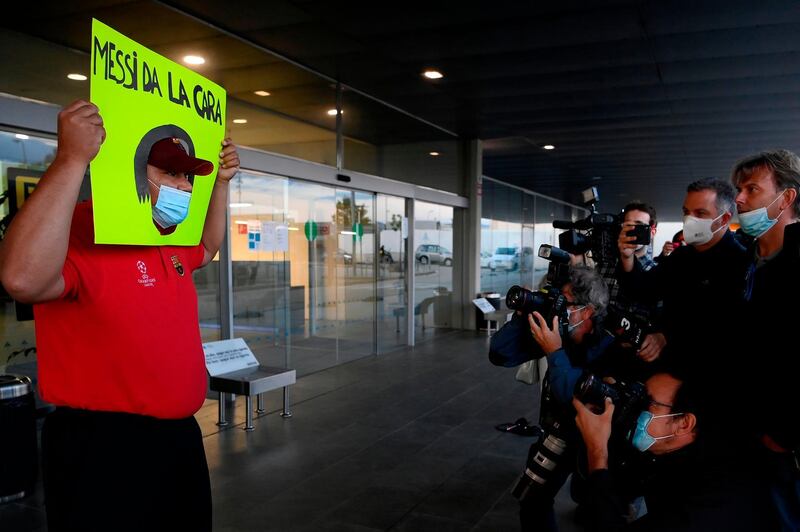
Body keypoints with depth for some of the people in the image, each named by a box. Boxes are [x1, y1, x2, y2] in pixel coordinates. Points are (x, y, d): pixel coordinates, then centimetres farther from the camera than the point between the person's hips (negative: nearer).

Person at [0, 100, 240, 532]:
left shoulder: (169, 239, 11)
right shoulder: (80, 233, -19)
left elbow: (207, 248, 32)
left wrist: (221, 183, 23)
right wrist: (73, 161, -38)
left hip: (179, 433, 9)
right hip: (102, 444, -9)